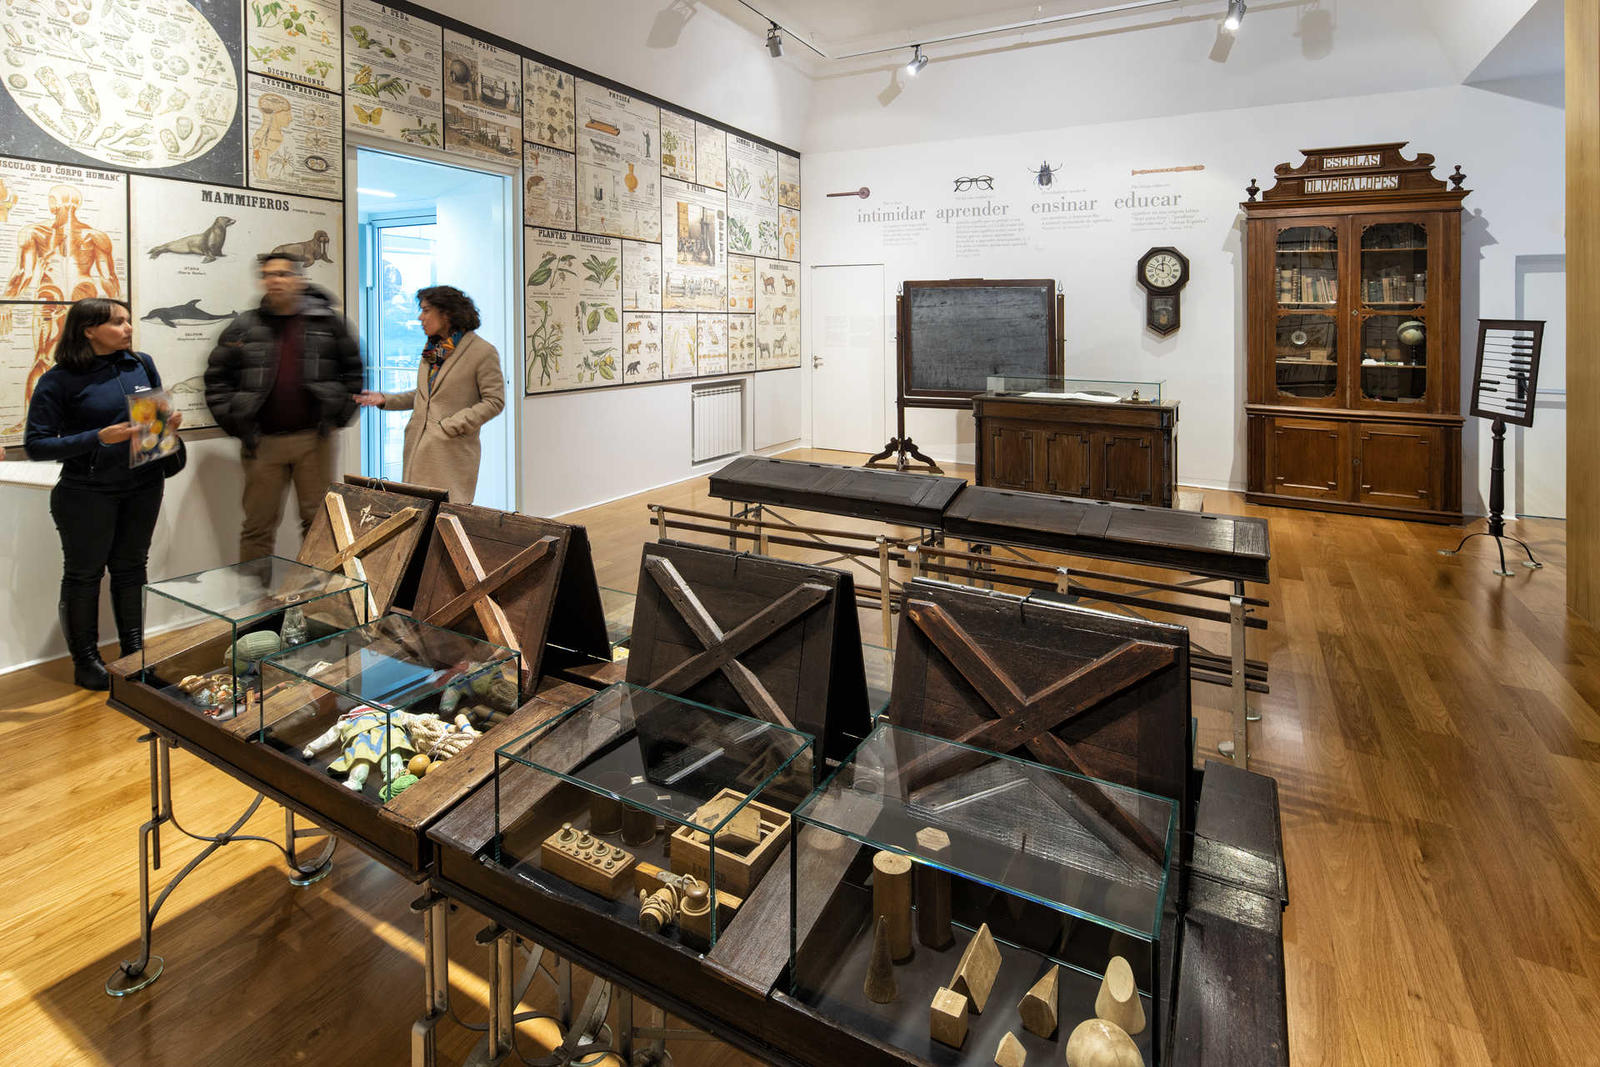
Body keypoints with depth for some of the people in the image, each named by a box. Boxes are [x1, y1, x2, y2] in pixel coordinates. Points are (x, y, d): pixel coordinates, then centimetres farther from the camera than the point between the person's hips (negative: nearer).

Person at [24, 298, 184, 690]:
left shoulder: (142, 364, 2)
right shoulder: (59, 381, -12)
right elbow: (35, 444, -12)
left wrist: (170, 420, -7)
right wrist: (98, 438, -24)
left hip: (143, 486, 4)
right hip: (88, 493, -4)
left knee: (131, 567, 16)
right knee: (84, 574, 9)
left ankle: (134, 649, 28)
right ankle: (85, 660, 22)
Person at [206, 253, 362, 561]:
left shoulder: (326, 321, 4)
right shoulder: (243, 327, 5)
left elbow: (352, 368, 9)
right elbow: (216, 378, 8)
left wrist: (340, 414, 2)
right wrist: (234, 422, -1)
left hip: (314, 439, -1)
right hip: (262, 442, 1)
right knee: (258, 526, 8)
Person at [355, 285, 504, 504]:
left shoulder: (482, 351, -8)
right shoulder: (432, 349, 16)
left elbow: (494, 401, -11)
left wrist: (453, 425, -16)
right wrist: (386, 399, 12)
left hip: (454, 451, -7)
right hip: (419, 446, 7)